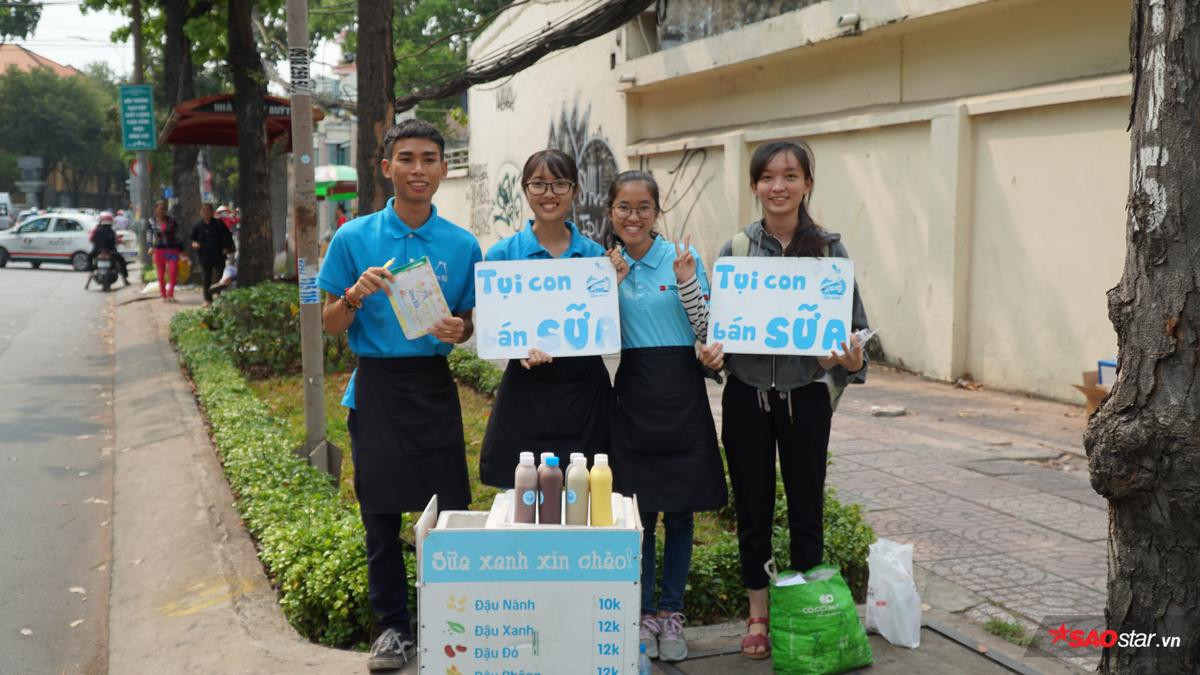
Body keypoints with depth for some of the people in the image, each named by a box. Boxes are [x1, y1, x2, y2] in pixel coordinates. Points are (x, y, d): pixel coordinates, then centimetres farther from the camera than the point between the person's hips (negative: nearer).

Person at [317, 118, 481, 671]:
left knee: (448, 511, 3)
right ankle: (393, 626, 24)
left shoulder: (462, 246, 2)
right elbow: (331, 325, 2)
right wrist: (354, 296, -18)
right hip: (376, 386, -1)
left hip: (434, 387, 1)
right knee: (380, 517, 8)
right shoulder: (354, 239, -2)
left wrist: (458, 330, -12)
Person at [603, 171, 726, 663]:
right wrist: (611, 282, -13)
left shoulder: (683, 256, -3)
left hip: (682, 393, -1)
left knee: (680, 510, 7)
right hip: (633, 395, 1)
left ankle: (671, 613, 20)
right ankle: (644, 613, 20)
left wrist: (686, 282, -18)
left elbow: (706, 332, -5)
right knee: (639, 511, 7)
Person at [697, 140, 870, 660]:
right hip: (747, 395, 1)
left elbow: (854, 323, 2)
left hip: (806, 396, -1)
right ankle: (758, 614, 25)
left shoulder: (829, 249, -2)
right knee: (753, 508, 10)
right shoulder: (736, 249, 1)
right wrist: (710, 351, -14)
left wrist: (852, 362, -18)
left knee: (806, 508, 9)